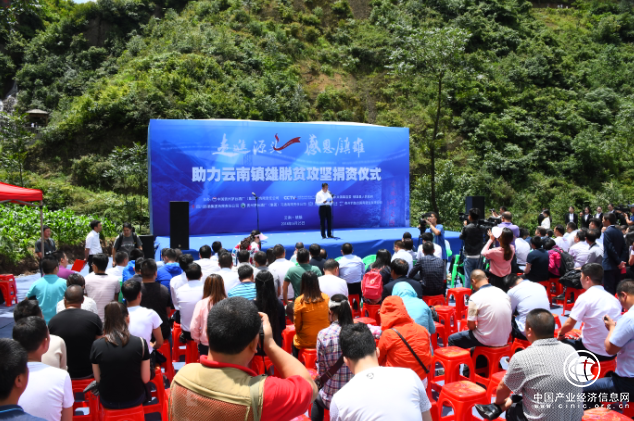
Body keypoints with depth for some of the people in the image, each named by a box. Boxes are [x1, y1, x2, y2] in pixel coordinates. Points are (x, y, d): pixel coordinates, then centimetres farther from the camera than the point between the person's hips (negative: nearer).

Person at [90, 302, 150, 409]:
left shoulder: (96, 345, -15)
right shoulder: (140, 343, -18)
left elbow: (98, 379, -4)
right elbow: (145, 379, -10)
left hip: (108, 402, 1)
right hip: (135, 400, -1)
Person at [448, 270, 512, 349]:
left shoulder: (475, 298, -16)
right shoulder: (503, 293, 2)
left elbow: (471, 326, -14)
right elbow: (510, 316, 13)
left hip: (487, 341, -7)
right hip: (504, 339, 7)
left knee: (452, 339, 10)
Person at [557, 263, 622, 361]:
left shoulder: (585, 297, -15)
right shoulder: (613, 298, 6)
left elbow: (569, 325, -12)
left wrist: (560, 333, 8)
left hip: (594, 352, -7)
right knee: (576, 341, 30)